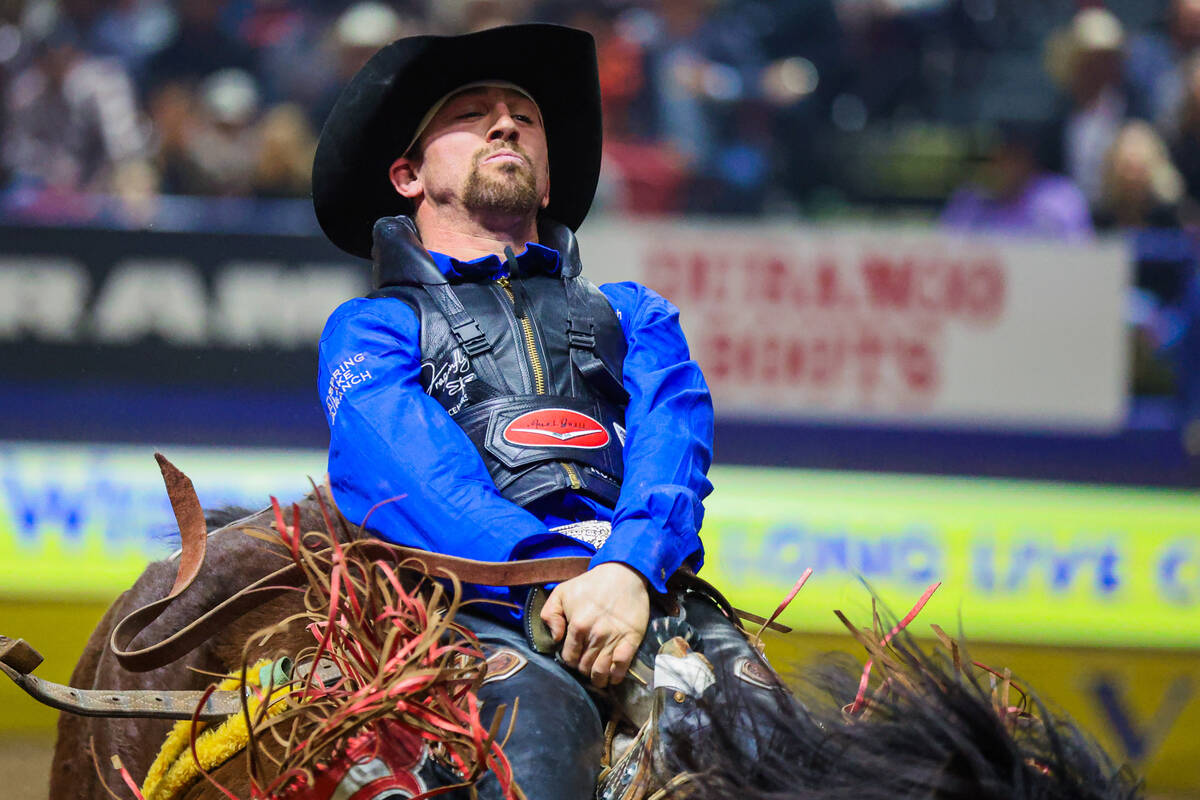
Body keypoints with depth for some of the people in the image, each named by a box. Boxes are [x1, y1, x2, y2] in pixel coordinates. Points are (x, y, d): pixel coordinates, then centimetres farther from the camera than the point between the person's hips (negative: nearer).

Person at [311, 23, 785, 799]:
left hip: (642, 589, 3)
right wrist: (552, 576, -14)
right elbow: (396, 461, 3)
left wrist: (626, 569, -12)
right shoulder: (372, 327, 24)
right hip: (480, 604, -2)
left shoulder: (631, 315, 32)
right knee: (536, 728, -35)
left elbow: (673, 441, 11)